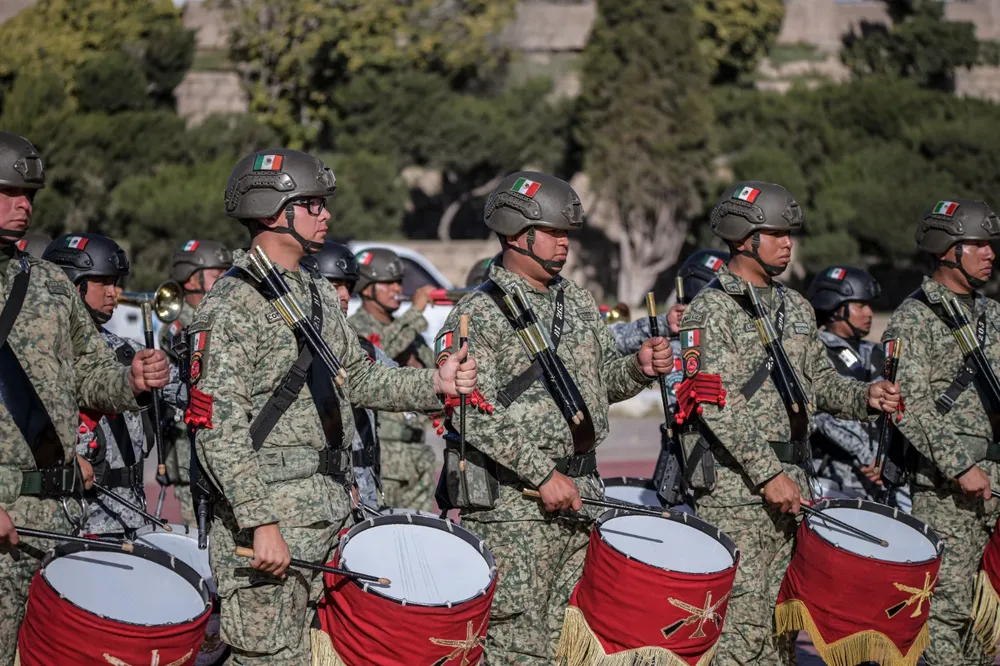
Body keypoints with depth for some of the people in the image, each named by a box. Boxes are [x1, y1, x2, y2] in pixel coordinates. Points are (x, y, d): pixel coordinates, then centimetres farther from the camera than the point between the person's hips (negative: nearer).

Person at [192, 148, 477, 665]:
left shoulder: (320, 295, 15)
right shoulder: (231, 307, -13)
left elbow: (356, 379, 24)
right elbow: (219, 432, -18)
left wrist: (434, 385, 8)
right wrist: (260, 523, -23)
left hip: (331, 508, 9)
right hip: (268, 511, -9)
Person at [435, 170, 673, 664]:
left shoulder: (578, 303, 15)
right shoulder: (476, 316, -8)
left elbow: (602, 378, 25)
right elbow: (475, 415, -16)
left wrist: (639, 368, 2)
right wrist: (542, 475, -20)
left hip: (581, 492, 7)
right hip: (510, 502, -7)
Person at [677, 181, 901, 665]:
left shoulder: (795, 308, 15)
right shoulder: (711, 311, -9)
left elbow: (817, 380, 20)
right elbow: (716, 406, -16)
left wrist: (864, 397, -2)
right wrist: (767, 475, -20)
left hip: (790, 478, 7)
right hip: (733, 487, -7)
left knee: (782, 615, 10)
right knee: (740, 618, -8)